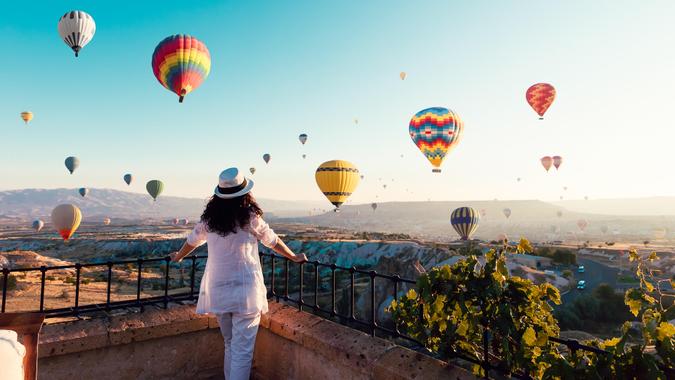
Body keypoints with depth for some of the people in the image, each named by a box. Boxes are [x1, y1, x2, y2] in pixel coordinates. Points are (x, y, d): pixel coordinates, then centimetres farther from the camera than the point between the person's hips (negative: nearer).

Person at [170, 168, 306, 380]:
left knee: (230, 346, 21)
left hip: (217, 292, 5)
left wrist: (178, 257, 40)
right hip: (245, 291, -5)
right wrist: (294, 257, 22)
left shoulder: (209, 219, 2)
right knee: (242, 351, 1)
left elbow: (192, 241, 19)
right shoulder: (251, 218, -9)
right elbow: (273, 242, 5)